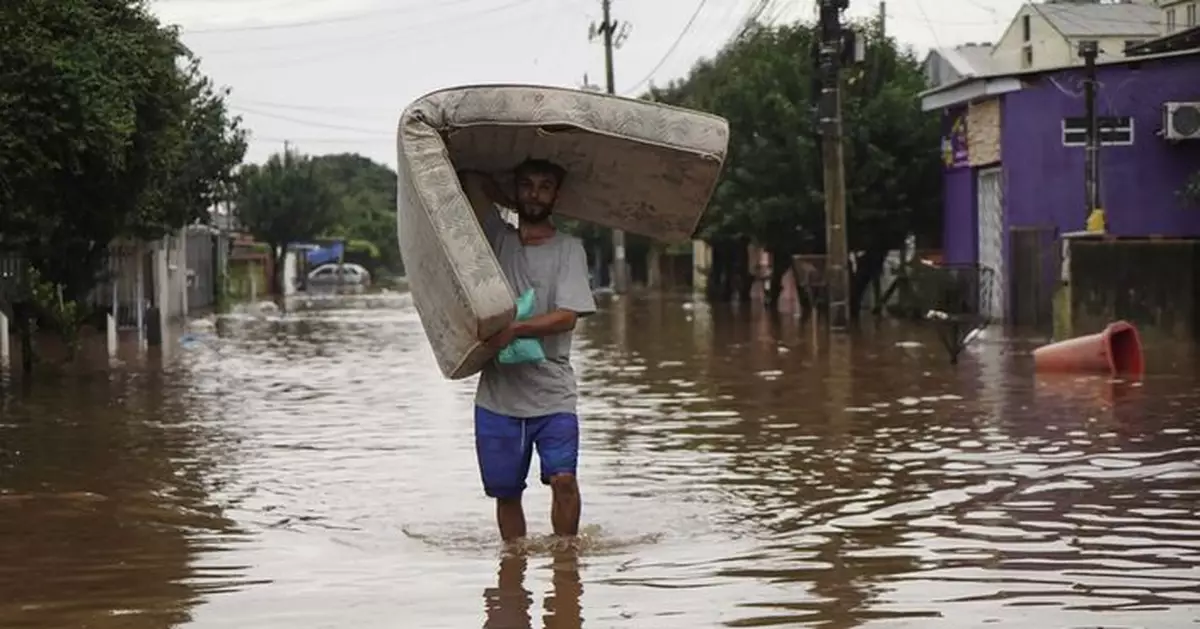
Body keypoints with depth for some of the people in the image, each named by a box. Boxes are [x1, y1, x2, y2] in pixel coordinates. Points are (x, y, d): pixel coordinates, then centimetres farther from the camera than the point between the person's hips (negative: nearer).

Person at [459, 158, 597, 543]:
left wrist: (514, 329, -21)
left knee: (563, 478, -15)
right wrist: (515, 207, 17)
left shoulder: (569, 249, 4)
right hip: (497, 394, 2)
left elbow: (567, 317, -9)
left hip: (553, 395, -2)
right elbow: (473, 180, 8)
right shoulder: (497, 238, 12)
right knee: (505, 491, 5)